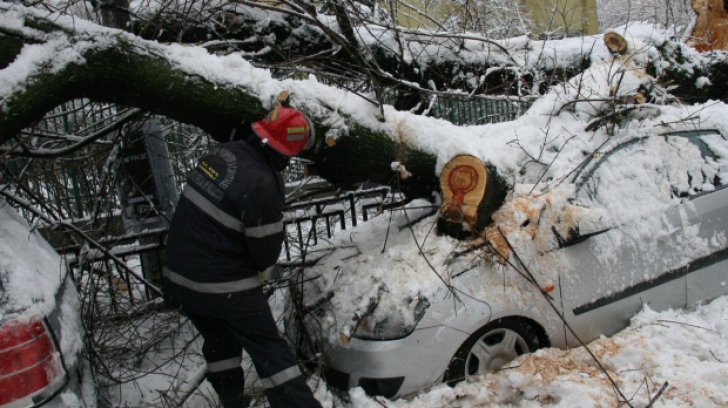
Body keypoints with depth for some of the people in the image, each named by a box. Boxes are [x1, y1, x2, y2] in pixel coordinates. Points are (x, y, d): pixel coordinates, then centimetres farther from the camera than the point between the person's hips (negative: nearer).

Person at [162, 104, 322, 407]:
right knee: (270, 351, 3)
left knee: (220, 341, 25)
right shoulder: (262, 183, -24)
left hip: (178, 276, 8)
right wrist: (256, 264, 8)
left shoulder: (221, 152, -2)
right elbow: (266, 252, -16)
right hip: (223, 288, -8)